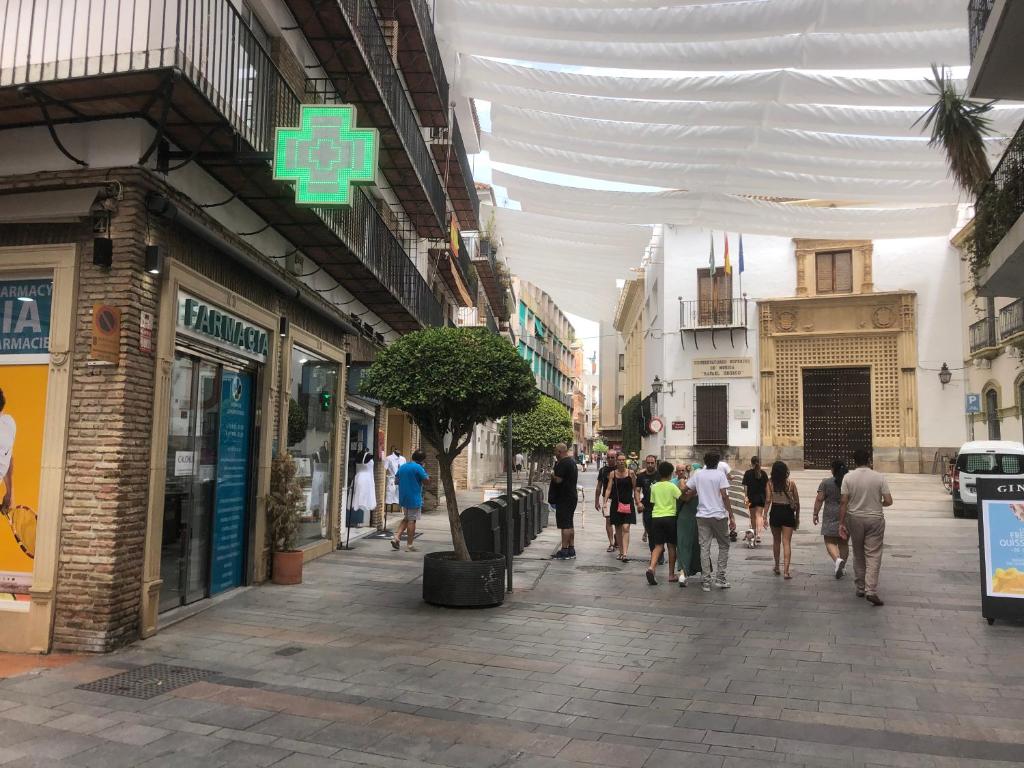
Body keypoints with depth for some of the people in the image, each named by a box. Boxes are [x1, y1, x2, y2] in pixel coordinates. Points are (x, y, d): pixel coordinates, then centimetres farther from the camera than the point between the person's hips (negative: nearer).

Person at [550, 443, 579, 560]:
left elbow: (558, 480, -23)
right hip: (572, 496, 10)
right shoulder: (572, 461, 14)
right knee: (569, 525, 14)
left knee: (564, 525, -7)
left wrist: (552, 474, -4)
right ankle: (571, 550, 18)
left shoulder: (563, 463, -18)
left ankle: (564, 550, -6)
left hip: (564, 498, -10)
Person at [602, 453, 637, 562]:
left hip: (628, 504, -2)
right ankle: (621, 552, 21)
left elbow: (635, 489, 4)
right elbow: (608, 489, 2)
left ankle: (625, 553, -16)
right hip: (616, 504, 2)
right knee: (618, 528, 9)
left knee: (625, 528, -12)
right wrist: (605, 502, -7)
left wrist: (638, 503, 0)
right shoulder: (613, 474, 4)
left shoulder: (631, 473, 0)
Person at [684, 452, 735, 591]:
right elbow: (724, 496, -9)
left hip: (702, 516, 2)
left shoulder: (697, 475, 5)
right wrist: (731, 517, -7)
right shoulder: (720, 474, -4)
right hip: (719, 515, -2)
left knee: (704, 548, 4)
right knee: (724, 546, 13)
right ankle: (720, 578, 10)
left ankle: (706, 581, 4)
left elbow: (688, 494, 4)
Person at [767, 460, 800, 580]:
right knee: (787, 543, 0)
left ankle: (777, 567, 30)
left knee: (776, 541, 19)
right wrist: (797, 517, 12)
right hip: (788, 513, -1)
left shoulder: (770, 483, -5)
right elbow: (797, 502, 1)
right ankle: (786, 571, -8)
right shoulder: (791, 483, -4)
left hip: (775, 512, 1)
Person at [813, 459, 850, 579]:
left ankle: (837, 559, -21)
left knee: (830, 542, 2)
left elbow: (819, 499, -9)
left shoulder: (826, 483, -7)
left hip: (831, 518, -3)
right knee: (844, 542, 13)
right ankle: (842, 566, 17)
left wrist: (815, 514, 0)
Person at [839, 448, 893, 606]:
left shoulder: (848, 477, -5)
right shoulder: (879, 477, -6)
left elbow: (843, 502, -8)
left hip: (855, 519, 1)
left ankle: (860, 588, 21)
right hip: (875, 519, -1)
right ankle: (871, 591, -10)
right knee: (873, 555, 0)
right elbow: (888, 501, -7)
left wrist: (841, 523, -3)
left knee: (858, 555, 14)